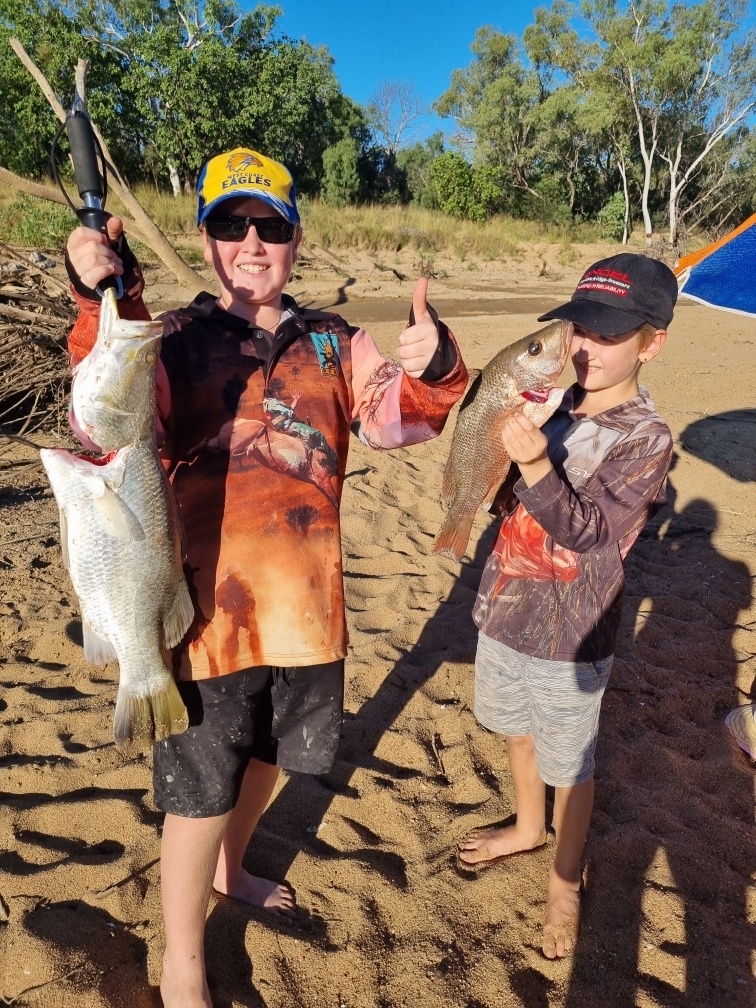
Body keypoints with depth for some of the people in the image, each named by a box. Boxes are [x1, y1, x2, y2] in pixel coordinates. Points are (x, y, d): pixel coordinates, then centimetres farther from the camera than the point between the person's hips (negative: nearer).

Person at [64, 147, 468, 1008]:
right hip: (209, 607, -4)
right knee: (199, 790, 10)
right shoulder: (171, 340, -6)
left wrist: (431, 371, -28)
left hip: (305, 605, 4)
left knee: (266, 753, 25)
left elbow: (398, 419, -8)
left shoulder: (335, 344, 5)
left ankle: (229, 868, 56)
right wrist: (101, 307, -38)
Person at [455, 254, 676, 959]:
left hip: (568, 636, -5)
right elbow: (504, 497, 5)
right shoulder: (552, 404, -1)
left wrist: (536, 465, -39)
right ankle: (527, 828, 53)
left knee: (568, 766, 15)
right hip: (504, 611, 6)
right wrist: (497, 440, -14)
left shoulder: (645, 437, -15)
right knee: (517, 732, 26)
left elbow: (586, 529, -23)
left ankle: (564, 879, 42)